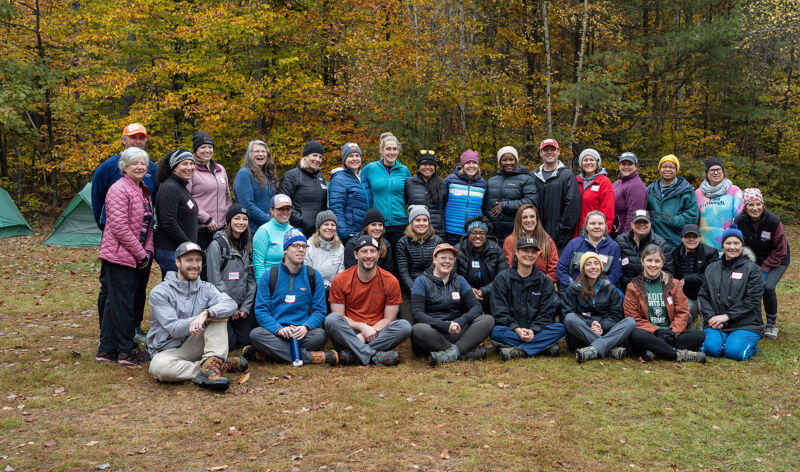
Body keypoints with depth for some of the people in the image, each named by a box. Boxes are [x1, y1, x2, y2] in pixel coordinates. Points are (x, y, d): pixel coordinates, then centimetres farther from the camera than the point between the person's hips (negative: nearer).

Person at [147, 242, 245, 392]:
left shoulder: (206, 288, 4)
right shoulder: (159, 292, -6)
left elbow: (231, 305, -17)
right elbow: (173, 328, -16)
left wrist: (206, 314, -35)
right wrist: (207, 319, -19)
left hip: (195, 345, 3)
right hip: (168, 350, -3)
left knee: (215, 312, -14)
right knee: (159, 367, -37)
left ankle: (211, 364, -32)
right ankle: (225, 364, -28)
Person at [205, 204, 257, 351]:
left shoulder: (248, 247, 10)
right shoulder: (217, 245, -10)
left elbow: (251, 279, 8)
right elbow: (215, 280, -13)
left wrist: (245, 307, -1)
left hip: (241, 306, 6)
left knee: (245, 341, 3)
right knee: (229, 344, -7)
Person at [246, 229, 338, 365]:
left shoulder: (313, 276, 11)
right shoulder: (269, 276, 8)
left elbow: (319, 310, 7)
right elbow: (261, 310, 1)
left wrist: (306, 327, -15)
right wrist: (278, 329, -19)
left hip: (302, 333, 0)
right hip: (275, 332, 0)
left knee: (320, 334, -32)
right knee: (256, 334, -32)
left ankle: (261, 354, -25)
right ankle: (312, 357, -30)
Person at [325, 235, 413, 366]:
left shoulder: (391, 281, 0)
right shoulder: (339, 280, -1)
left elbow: (388, 319, 0)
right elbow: (339, 317, -3)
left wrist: (364, 336, -15)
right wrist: (362, 327, -19)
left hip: (377, 333, 1)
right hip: (348, 333, -1)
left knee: (405, 326, -26)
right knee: (331, 320, -30)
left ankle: (351, 354, -29)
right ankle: (375, 356, -34)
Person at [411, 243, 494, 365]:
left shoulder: (459, 280, 15)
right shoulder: (422, 281, 4)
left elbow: (476, 306, 4)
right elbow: (417, 313, -8)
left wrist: (460, 322, -17)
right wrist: (445, 326, -22)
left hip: (457, 334, 3)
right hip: (433, 332, -3)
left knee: (488, 320, -18)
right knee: (418, 330, -36)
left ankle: (454, 352, -34)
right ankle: (469, 352, -29)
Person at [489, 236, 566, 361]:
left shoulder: (544, 281, 10)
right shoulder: (503, 278, 4)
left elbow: (547, 313, 2)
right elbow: (499, 312, -4)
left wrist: (533, 330, -16)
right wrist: (517, 329, -19)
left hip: (535, 330, 2)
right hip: (511, 330, -2)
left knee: (561, 329, -24)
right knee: (496, 332, -33)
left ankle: (518, 351, -31)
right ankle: (544, 346, -30)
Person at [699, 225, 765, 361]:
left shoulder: (752, 269, 1)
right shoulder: (712, 269, 15)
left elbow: (752, 300, -8)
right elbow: (703, 296, 10)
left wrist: (727, 316, -13)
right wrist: (711, 317, -7)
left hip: (746, 325, -2)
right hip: (715, 323, 2)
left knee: (734, 352, -25)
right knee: (712, 348, -25)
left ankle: (751, 344, 7)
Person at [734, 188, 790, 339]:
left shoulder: (773, 221, -22)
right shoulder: (740, 221, -13)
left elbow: (779, 252, -15)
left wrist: (764, 270, -20)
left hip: (776, 261, -3)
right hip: (753, 260, 3)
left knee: (768, 286, -25)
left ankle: (772, 323, -2)